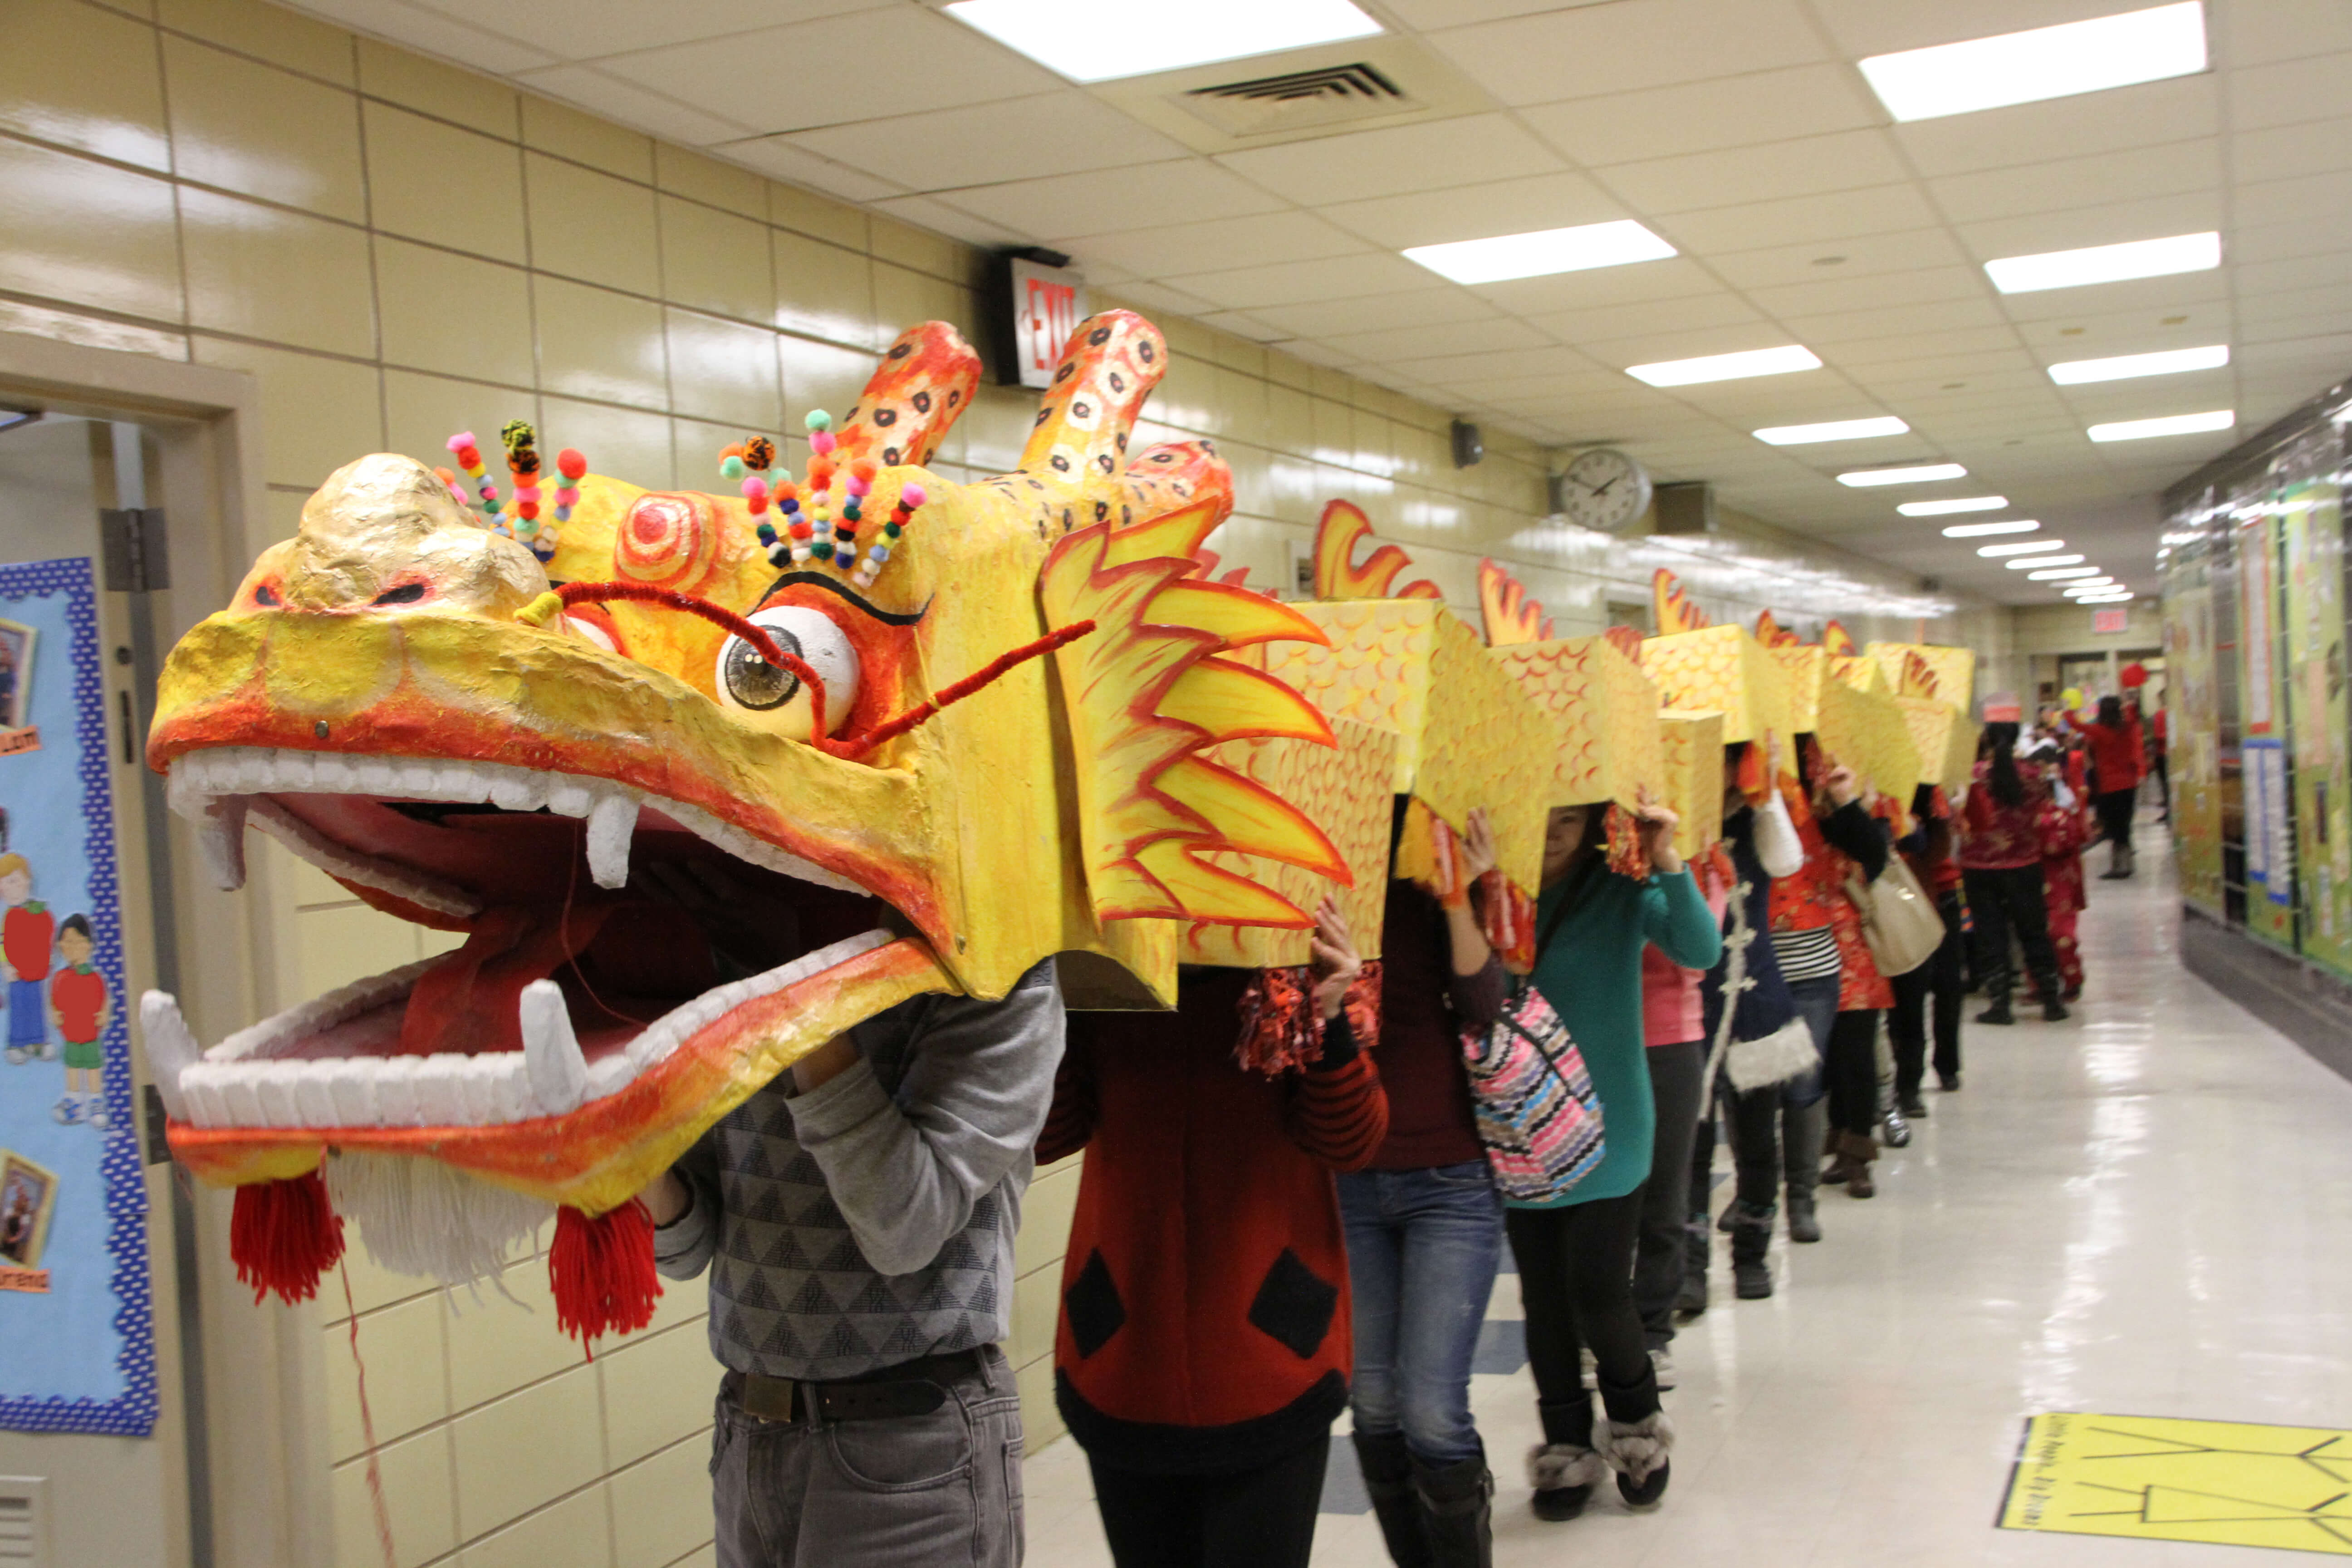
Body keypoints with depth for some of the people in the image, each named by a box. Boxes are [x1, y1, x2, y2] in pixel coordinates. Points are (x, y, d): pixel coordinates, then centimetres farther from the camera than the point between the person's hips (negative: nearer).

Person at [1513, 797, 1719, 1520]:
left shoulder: (1620, 887, -9)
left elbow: (1701, 951, -20)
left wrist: (1669, 868, -34)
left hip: (1607, 1128, -2)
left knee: (1598, 1292, -3)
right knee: (1544, 1296, 10)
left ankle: (1635, 1423, 26)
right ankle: (1568, 1443, 29)